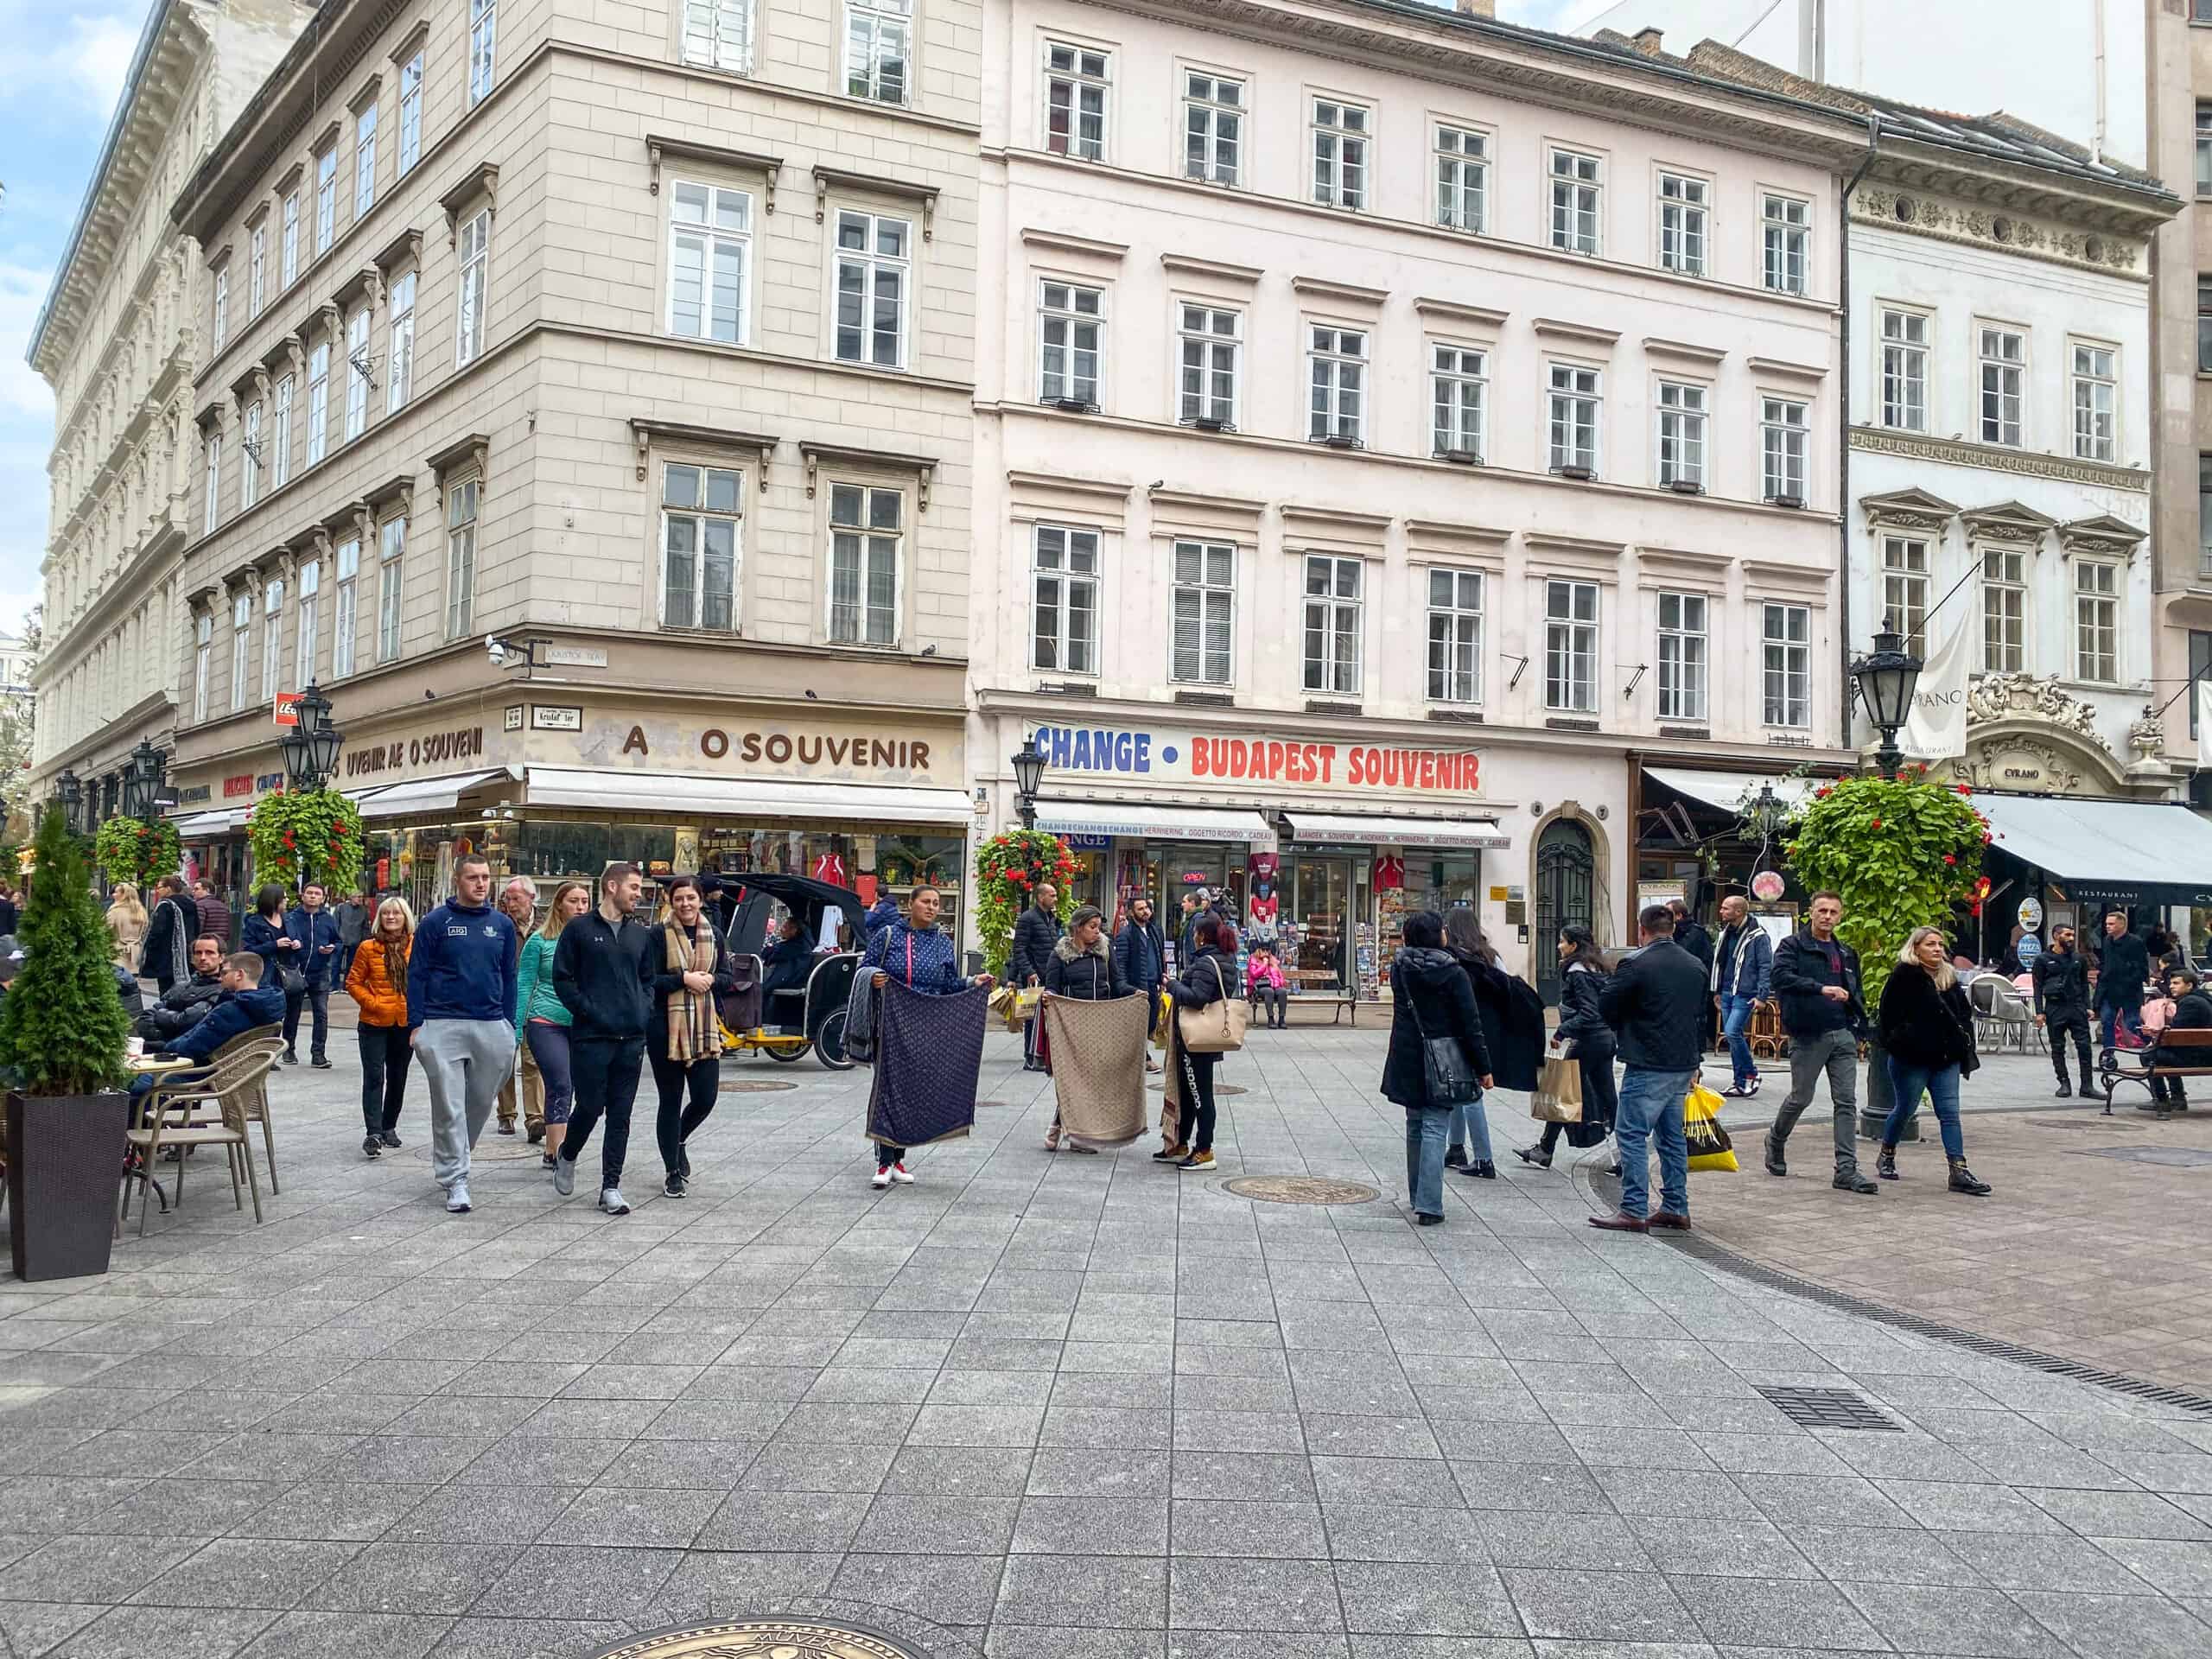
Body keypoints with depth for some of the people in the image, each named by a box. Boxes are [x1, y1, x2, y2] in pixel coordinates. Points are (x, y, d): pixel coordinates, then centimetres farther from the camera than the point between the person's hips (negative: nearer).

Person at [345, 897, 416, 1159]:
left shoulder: (417, 947, 1)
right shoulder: (369, 948, -4)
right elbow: (353, 982, 0)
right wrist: (372, 1003, -11)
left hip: (406, 1023, 3)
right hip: (374, 1024, -3)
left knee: (398, 1078, 13)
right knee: (374, 1077, -9)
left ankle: (389, 1127, 28)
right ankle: (373, 1133, -13)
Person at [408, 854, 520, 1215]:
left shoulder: (502, 925, 9)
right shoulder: (436, 922, -1)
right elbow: (416, 975, -1)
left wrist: (509, 1025, 8)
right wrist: (416, 1024, -6)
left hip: (492, 1028, 4)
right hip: (443, 1026, -3)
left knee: (481, 1102, 11)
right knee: (449, 1107, -3)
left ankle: (450, 1160, 33)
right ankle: (455, 1181, 3)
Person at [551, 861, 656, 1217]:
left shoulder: (642, 934, 14)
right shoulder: (580, 929, -1)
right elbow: (562, 978, -3)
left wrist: (644, 1012, 4)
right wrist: (589, 1011, -11)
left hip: (632, 1038, 4)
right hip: (591, 1037, -4)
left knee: (621, 1115, 4)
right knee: (590, 1107, 0)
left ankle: (610, 1187, 9)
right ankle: (566, 1157, 30)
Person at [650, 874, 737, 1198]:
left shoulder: (713, 936, 9)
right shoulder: (660, 936, -4)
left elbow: (729, 976, 12)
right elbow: (648, 980, -10)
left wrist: (710, 980, -8)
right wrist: (684, 979, -16)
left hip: (704, 1026, 4)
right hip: (665, 1026, -4)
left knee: (706, 1098, 2)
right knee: (671, 1101, 5)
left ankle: (677, 1142, 33)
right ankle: (674, 1173, 16)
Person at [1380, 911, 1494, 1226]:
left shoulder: (1400, 968, 1)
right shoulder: (1453, 972, -13)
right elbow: (1470, 1024, -12)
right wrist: (1483, 1068, -5)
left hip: (1406, 1060, 5)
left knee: (1415, 1126, 18)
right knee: (1434, 1129, -4)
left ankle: (1417, 1196, 28)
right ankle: (1428, 1206, -8)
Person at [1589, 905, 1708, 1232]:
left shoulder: (1635, 965, -13)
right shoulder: (1696, 966, 11)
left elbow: (1606, 1009, -8)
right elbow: (1703, 1015, 18)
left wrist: (1607, 982, 12)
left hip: (1647, 1066, -8)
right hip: (1684, 1065, 8)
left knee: (1632, 1134, -4)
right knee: (1672, 1135, 15)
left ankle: (1634, 1211, -7)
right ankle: (1676, 1208, 18)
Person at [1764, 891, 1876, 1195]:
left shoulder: (1847, 954, 17)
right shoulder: (1793, 946, -2)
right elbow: (1779, 976, -21)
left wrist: (1859, 1030, 15)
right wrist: (1821, 989, -30)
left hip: (1843, 1036, 5)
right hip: (1808, 1036, -5)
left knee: (1847, 1102, -1)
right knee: (1801, 1098, 3)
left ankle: (1846, 1170, 0)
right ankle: (1775, 1141, 30)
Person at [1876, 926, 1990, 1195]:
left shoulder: (1949, 977, 11)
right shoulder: (1904, 976, -9)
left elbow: (1964, 1012, 18)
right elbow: (1888, 1014, -11)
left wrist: (1963, 1045, 8)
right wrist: (1895, 1043, -12)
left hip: (1946, 1059, 5)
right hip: (1912, 1058, -5)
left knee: (1950, 1113, -2)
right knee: (1904, 1109, 7)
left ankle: (1959, 1172, -5)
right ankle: (1886, 1157, 29)